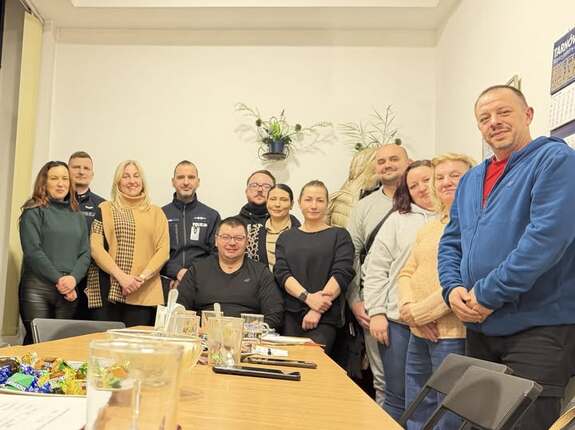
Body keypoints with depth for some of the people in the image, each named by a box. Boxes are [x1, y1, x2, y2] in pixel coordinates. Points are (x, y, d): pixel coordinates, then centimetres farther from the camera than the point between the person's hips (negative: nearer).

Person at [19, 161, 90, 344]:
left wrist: (73, 278, -9)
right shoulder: (34, 212, 1)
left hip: (69, 291, 4)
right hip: (37, 288, -4)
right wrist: (59, 279, -14)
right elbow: (32, 251, -9)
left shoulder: (77, 216, 15)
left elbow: (85, 253, 9)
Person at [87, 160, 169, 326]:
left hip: (144, 293, 1)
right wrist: (121, 276, -11)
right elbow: (96, 247, -1)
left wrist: (142, 277, -10)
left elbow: (163, 250, 5)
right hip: (107, 290, -1)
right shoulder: (105, 210, 9)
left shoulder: (156, 213, 13)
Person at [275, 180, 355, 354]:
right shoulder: (286, 237, 15)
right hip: (290, 315, 3)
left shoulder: (339, 236, 7)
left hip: (325, 316, -2)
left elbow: (342, 274, -4)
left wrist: (318, 310, -14)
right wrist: (307, 297, -15)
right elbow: (281, 273, 2)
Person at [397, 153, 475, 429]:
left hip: (454, 334, -8)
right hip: (419, 334, 8)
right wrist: (408, 307, -4)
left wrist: (421, 312, -14)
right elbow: (406, 273, 16)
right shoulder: (428, 228, 18)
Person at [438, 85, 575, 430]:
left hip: (540, 326, -7)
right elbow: (451, 242, 15)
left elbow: (547, 235, -21)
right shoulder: (471, 180, 16)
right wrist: (453, 288, -5)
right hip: (480, 328, 8)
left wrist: (489, 294, -20)